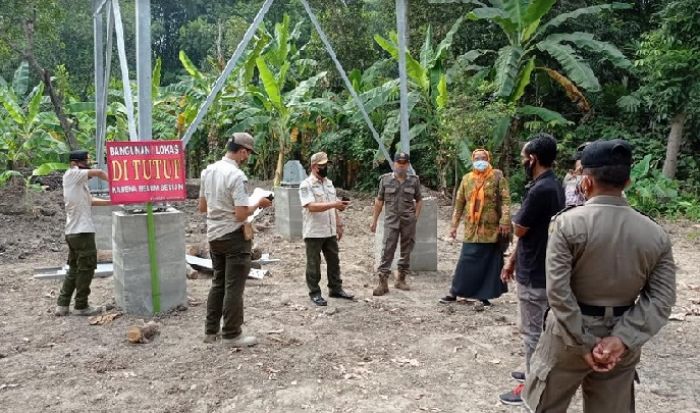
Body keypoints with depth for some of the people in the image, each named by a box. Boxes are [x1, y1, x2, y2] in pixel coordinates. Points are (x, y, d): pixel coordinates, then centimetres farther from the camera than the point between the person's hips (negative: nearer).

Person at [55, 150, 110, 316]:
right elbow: (98, 172, -16)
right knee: (86, 269, 1)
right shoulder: (71, 174, -7)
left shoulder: (78, 182, 18)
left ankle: (62, 305, 21)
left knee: (74, 269, 17)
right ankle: (81, 306, 10)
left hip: (73, 232, 9)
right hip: (82, 232, -9)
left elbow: (90, 201, 16)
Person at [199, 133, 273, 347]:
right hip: (234, 237, -8)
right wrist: (258, 204, -6)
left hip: (213, 235, 8)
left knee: (218, 283, 19)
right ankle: (231, 335, 11)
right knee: (234, 287, 3)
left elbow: (202, 207, 12)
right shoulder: (236, 176, -20)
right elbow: (241, 214, -22)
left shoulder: (208, 170, 5)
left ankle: (211, 330, 27)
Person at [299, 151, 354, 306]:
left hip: (330, 231, 7)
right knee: (314, 264, 5)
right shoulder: (306, 185, -13)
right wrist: (334, 204, -32)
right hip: (314, 233, -7)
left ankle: (336, 289, 27)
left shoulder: (329, 183, 12)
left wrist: (338, 225, 14)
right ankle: (314, 293, 15)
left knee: (334, 261, 14)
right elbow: (312, 207, -25)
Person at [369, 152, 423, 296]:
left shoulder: (414, 180, 4)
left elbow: (419, 200, 11)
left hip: (408, 222, 2)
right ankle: (383, 282, -5)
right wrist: (374, 220, 4)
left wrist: (416, 216, -1)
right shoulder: (385, 179, 2)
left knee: (406, 251, 8)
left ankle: (401, 279, 21)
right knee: (387, 251, -6)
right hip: (391, 221, -1)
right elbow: (379, 201, 5)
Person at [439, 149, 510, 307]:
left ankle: (484, 295, 17)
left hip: (492, 229, -2)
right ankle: (453, 292, 12)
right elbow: (459, 203, 12)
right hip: (471, 229, 2)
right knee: (466, 261, 3)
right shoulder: (466, 179, 9)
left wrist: (505, 221, -16)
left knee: (490, 263, 5)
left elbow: (505, 200, -6)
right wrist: (454, 225, 10)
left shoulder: (497, 176, 0)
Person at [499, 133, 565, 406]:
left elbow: (519, 229, -16)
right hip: (539, 269, 10)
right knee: (539, 328, 21)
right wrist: (512, 260, 17)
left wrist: (520, 214, 3)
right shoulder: (552, 185, 8)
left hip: (534, 274, -10)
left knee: (532, 331, 2)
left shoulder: (540, 190, -25)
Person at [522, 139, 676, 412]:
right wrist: (622, 339, -12)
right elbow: (661, 299, -8)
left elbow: (558, 290, -20)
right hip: (620, 343, 4)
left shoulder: (568, 223, -16)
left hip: (570, 335, -3)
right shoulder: (656, 234, -5)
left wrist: (583, 344, -13)